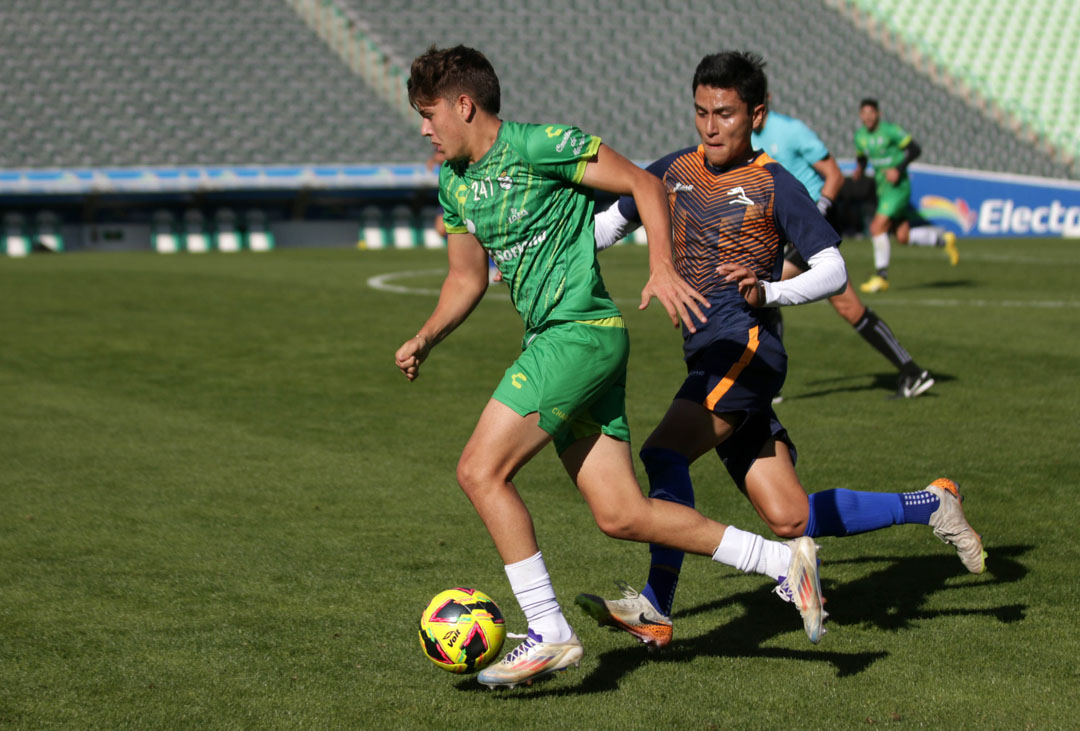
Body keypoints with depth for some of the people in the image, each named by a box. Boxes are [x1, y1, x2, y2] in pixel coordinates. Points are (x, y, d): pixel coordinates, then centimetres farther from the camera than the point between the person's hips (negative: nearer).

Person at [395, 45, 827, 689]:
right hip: (552, 341, 9)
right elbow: (467, 279, 24)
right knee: (621, 515, 3)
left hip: (579, 332, -9)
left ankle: (549, 635, -8)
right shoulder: (454, 183, 16)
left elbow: (645, 185, -8)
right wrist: (426, 338, 8)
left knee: (481, 471, -13)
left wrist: (662, 268, -20)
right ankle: (784, 561, 10)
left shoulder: (537, 146, -10)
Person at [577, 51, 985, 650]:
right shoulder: (674, 171, 15)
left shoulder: (774, 185, -1)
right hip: (707, 359, 6)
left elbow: (834, 272, -5)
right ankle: (929, 505, 19)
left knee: (664, 453, -26)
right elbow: (607, 225, 26)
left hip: (747, 348, -6)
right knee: (789, 520, 3)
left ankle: (654, 610, -24)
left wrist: (767, 292, -22)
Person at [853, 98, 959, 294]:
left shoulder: (890, 130, -13)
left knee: (877, 227, -16)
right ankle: (944, 238, 28)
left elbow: (915, 149, -11)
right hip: (882, 188, 8)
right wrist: (859, 169, 0)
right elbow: (861, 157, 23)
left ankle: (881, 276, -6)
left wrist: (899, 169, -21)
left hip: (898, 187, -8)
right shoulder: (860, 136, 8)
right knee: (903, 237, 7)